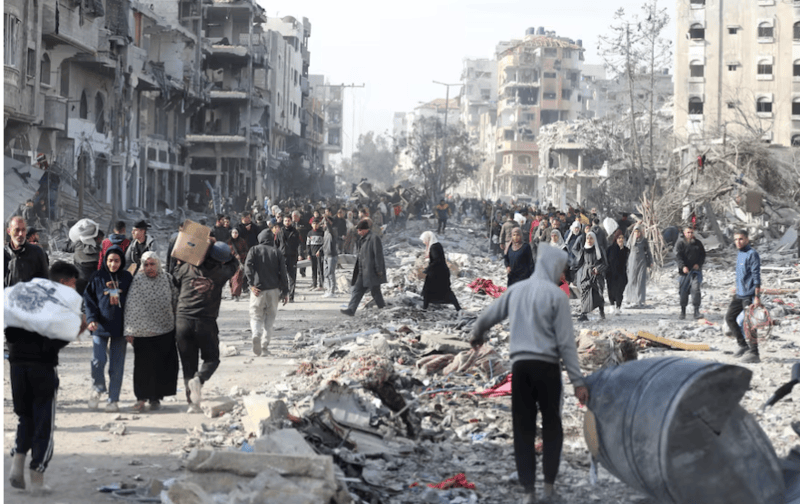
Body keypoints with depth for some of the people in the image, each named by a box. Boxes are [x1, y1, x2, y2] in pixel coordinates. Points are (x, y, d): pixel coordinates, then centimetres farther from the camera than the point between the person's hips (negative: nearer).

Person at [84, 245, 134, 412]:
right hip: (100, 326, -1)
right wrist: (91, 319, -10)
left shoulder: (127, 278, 6)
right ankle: (97, 388, 15)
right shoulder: (97, 277, 3)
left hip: (120, 327, 1)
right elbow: (88, 299, 4)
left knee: (117, 364, 2)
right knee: (98, 360, -13)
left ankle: (113, 399, 11)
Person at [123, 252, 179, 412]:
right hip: (143, 331, -2)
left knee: (162, 365, 4)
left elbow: (176, 302, 12)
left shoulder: (167, 279, 4)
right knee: (143, 366, -3)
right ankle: (141, 398, 6)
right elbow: (130, 307, -3)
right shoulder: (137, 281, -4)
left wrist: (177, 325, 11)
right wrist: (128, 331, -6)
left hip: (165, 331, 2)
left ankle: (155, 398, 16)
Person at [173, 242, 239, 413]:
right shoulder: (220, 273, 1)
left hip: (182, 321, 2)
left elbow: (174, 283, 19)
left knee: (188, 363, 8)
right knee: (211, 359, 15)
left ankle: (193, 402, 2)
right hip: (206, 323, -2)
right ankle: (199, 379, -16)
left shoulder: (186, 268, 2)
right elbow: (234, 263, 21)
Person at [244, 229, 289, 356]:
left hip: (258, 289, -1)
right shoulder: (277, 252, 7)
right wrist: (285, 292, 7)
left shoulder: (254, 250, 5)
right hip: (273, 289, 1)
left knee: (256, 316, 8)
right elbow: (283, 273, 3)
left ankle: (256, 334, -25)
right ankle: (264, 347, 2)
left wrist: (252, 284, -17)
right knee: (270, 317, 12)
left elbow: (248, 266, -12)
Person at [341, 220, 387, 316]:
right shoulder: (363, 239, 13)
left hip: (371, 271, -9)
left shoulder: (374, 239, -15)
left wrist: (379, 270, -17)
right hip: (363, 271, 9)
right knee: (357, 290, 4)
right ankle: (351, 309, 2)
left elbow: (378, 255, -17)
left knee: (375, 291, 2)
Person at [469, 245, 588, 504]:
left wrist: (476, 336, 43)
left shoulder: (516, 289, 10)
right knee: (552, 426, 10)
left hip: (519, 366, 4)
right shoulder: (556, 294, -5)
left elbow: (486, 317, 21)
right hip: (546, 366, -4)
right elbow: (566, 342, -8)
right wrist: (577, 380, -6)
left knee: (523, 428, 7)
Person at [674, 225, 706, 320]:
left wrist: (698, 264, -4)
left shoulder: (698, 243, 9)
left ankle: (696, 311, -9)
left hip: (696, 270, 1)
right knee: (683, 291, 3)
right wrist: (683, 266, -24)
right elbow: (678, 256, -10)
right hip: (684, 270, -1)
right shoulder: (680, 243, 0)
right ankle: (683, 311, 14)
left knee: (696, 288, -11)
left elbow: (703, 254, 13)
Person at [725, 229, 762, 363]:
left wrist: (757, 296, -20)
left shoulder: (752, 254, -13)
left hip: (749, 295, -10)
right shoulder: (740, 254, 14)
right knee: (729, 317, 15)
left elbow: (756, 276, -16)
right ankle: (743, 345, 25)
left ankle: (754, 353, -3)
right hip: (739, 295, 10)